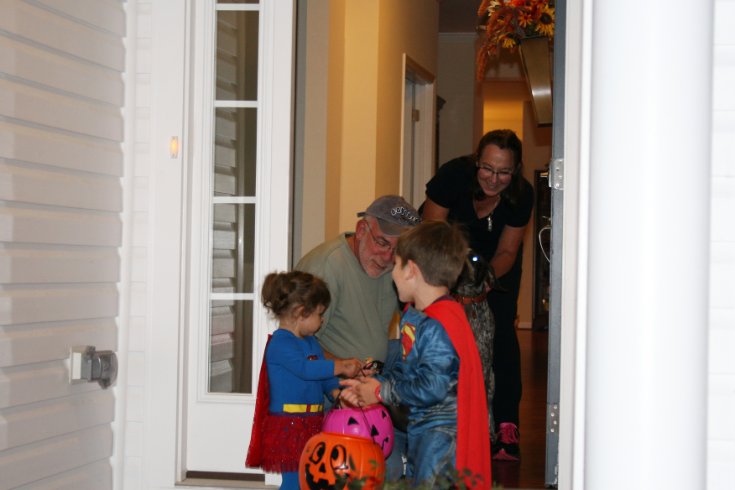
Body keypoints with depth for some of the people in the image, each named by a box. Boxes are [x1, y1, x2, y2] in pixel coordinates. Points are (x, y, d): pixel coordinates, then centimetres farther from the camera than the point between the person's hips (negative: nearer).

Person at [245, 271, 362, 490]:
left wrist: (337, 393, -5)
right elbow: (305, 369, -27)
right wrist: (340, 366, -24)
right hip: (288, 427, -9)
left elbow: (324, 378, 14)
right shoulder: (280, 344, -14)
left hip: (311, 425, 9)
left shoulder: (311, 343, 16)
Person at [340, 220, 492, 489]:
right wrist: (373, 383, 0)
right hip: (420, 426, 10)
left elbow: (431, 388, -27)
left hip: (443, 429, -10)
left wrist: (381, 392, -16)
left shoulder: (438, 326, -25)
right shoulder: (412, 315, 7)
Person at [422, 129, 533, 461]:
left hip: (497, 262, 1)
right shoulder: (453, 175, -32)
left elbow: (506, 252, -17)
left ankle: (506, 425, -10)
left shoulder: (521, 195, -26)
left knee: (501, 331, -11)